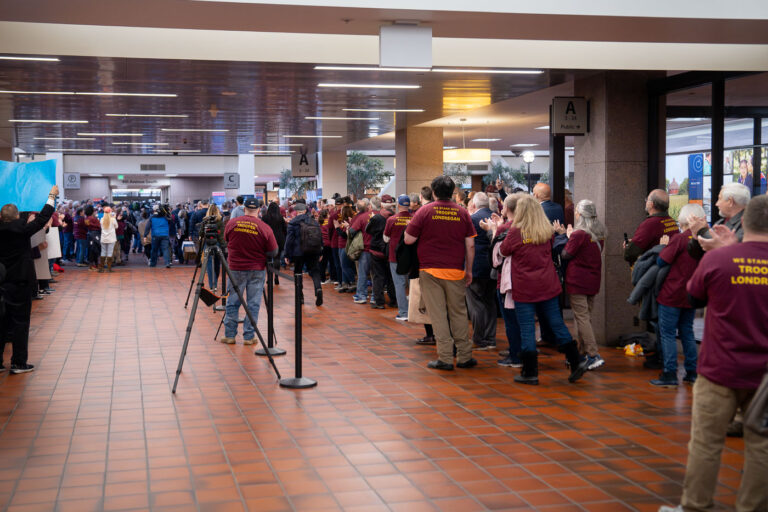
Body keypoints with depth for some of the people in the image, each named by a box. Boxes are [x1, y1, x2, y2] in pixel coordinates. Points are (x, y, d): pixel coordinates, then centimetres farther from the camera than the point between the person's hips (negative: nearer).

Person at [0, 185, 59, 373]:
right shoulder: (21, 229, -14)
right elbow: (43, 218, -8)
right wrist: (52, 196, 2)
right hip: (20, 285, -5)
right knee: (20, 323, 3)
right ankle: (18, 363, 5)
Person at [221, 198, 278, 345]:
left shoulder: (231, 224, -5)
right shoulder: (265, 228, -11)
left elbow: (226, 241, 11)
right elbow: (273, 252, -6)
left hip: (235, 268, 1)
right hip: (257, 269, -1)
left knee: (232, 302, 11)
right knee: (253, 304, 6)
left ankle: (229, 335, 14)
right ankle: (249, 336, 8)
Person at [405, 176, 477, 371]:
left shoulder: (425, 211, -5)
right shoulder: (462, 213, 3)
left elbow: (408, 240, -5)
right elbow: (470, 245, 4)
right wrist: (469, 270, 13)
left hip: (430, 271, -2)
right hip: (455, 271, 2)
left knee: (438, 315, 2)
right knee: (459, 313, 12)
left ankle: (445, 358, 2)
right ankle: (464, 357, 15)